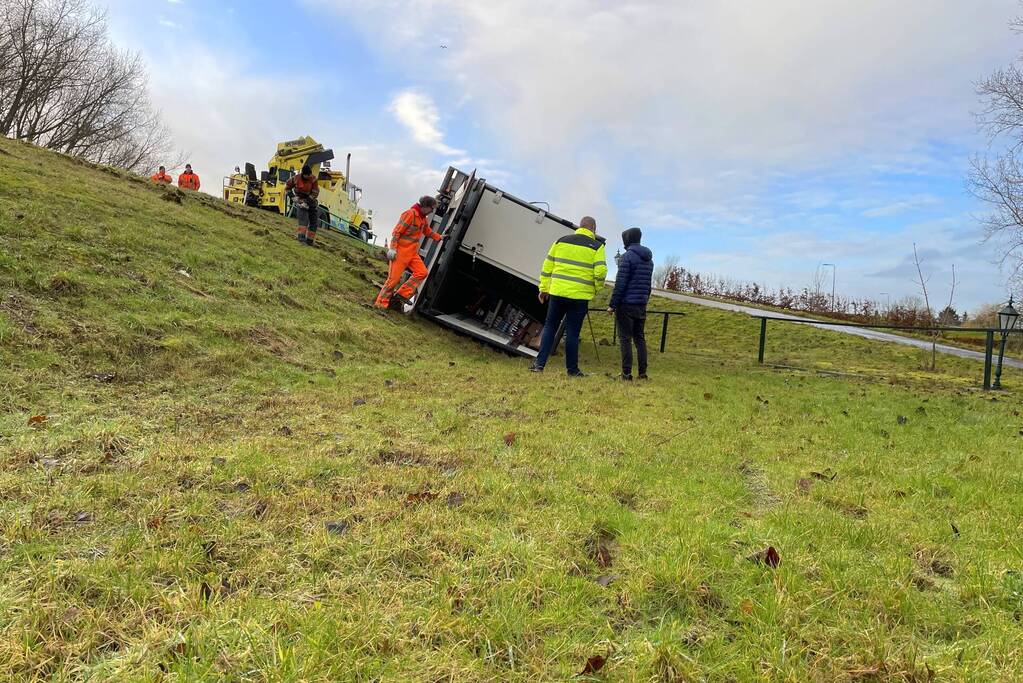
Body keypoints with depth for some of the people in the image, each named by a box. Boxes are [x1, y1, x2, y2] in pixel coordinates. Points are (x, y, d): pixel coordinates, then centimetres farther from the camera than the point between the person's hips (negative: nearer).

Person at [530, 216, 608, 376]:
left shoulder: (561, 241, 9)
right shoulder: (597, 246, 1)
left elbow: (547, 266, 9)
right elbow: (600, 272, -10)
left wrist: (543, 288, 14)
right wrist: (597, 289, 8)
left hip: (557, 292, 2)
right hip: (580, 297, -2)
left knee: (550, 327, 12)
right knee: (572, 332, 5)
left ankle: (539, 363, 4)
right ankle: (572, 369, 12)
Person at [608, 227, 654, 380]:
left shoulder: (627, 257, -10)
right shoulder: (649, 260, 15)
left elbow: (620, 283, -14)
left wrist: (612, 304, -11)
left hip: (626, 304, -7)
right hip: (641, 306, 7)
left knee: (625, 338, -3)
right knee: (640, 338, 12)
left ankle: (627, 373, -5)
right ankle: (642, 372, 11)